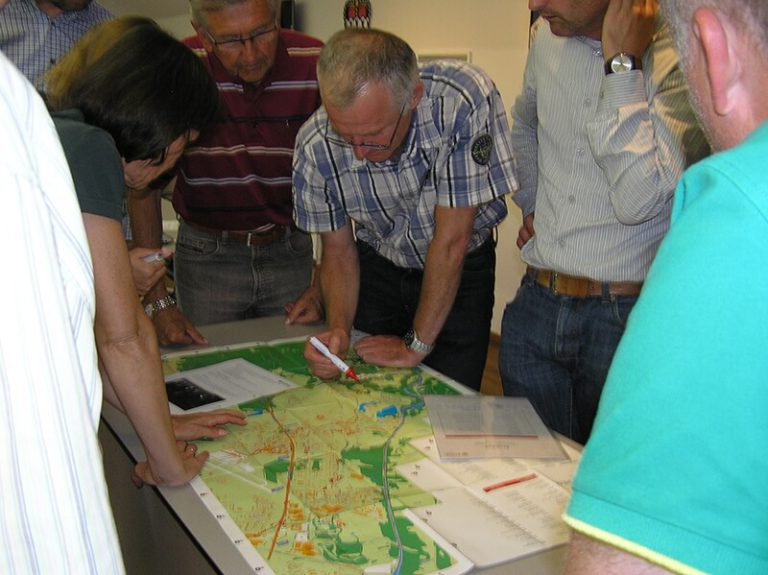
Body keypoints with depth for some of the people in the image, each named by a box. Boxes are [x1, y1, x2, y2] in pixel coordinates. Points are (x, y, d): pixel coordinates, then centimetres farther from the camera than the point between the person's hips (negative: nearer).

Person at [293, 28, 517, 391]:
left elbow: (451, 240, -27)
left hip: (462, 269, -2)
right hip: (379, 268, 2)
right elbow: (338, 251, -8)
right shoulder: (315, 146, -23)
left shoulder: (464, 100, -34)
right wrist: (338, 329, -26)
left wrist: (417, 344, -19)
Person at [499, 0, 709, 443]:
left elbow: (637, 201, -25)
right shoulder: (548, 38, 6)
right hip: (536, 304, 5)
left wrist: (622, 62, -20)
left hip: (625, 318, -5)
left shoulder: (679, 58, -14)